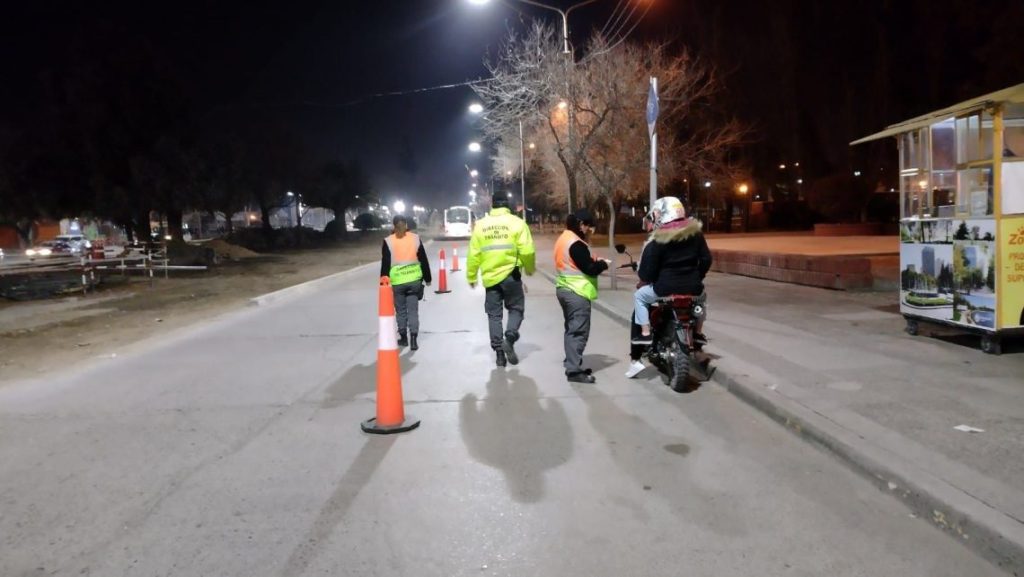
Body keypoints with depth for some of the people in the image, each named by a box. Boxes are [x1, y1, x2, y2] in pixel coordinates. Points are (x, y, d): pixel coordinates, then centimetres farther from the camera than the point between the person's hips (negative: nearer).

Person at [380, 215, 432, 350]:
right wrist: (427, 278, 14)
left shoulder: (388, 242, -4)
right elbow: (423, 260, 5)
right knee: (413, 310, 4)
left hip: (397, 281, -1)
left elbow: (385, 264, -2)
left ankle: (403, 338, 21)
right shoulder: (415, 238, 1)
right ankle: (413, 339, -6)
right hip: (414, 279, 1)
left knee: (401, 310, 14)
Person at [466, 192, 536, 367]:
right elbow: (527, 251, -9)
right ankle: (509, 338, -9)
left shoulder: (480, 224, 4)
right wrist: (529, 268, 9)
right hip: (511, 274, -2)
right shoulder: (517, 222, -4)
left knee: (494, 314, 10)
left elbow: (473, 254, 3)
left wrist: (471, 276, 14)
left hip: (490, 277, 2)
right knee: (516, 308, 13)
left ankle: (499, 351, 9)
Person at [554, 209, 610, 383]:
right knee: (579, 331, -8)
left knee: (572, 330, 16)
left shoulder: (564, 239, 14)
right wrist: (603, 264, -1)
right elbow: (589, 269, -19)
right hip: (577, 292, -10)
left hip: (565, 289, 10)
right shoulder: (576, 243, -18)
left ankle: (572, 365, 22)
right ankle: (574, 371, -8)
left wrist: (593, 261, 6)